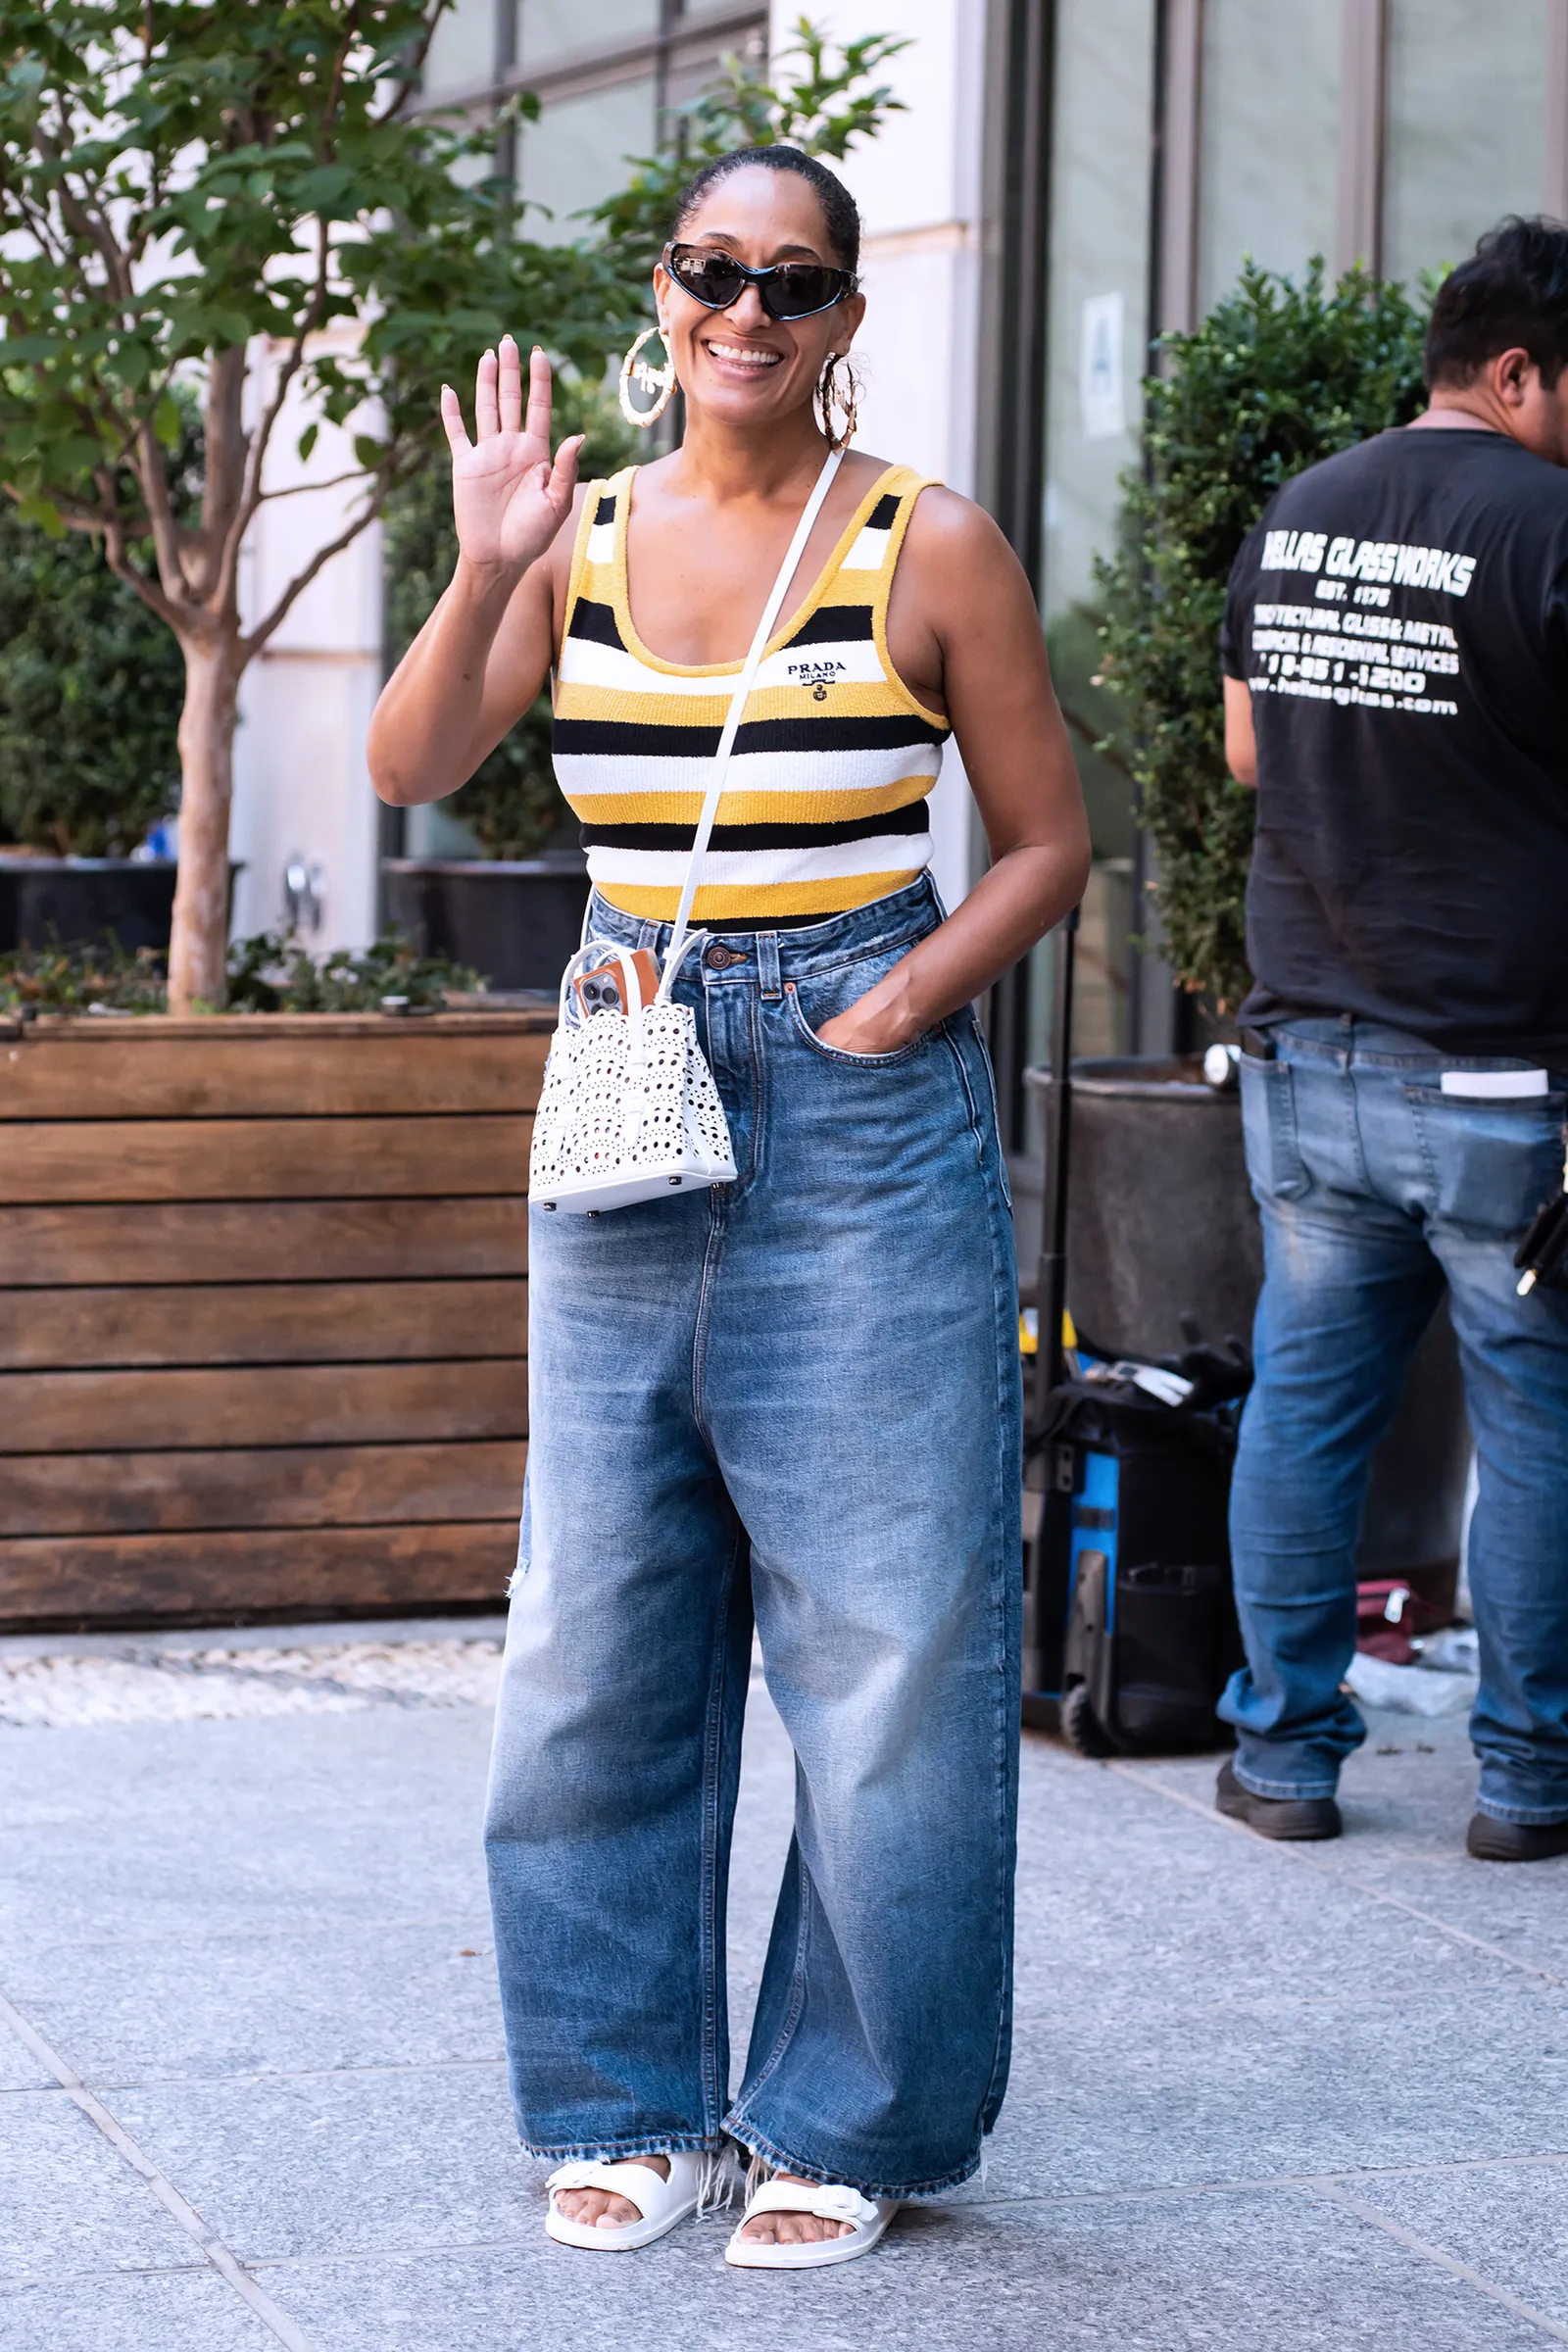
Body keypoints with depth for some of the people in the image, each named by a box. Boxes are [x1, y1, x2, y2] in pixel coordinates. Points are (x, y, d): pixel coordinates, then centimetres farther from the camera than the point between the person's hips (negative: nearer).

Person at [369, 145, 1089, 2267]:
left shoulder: (930, 546, -2)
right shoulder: (580, 533, 6)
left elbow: (1047, 842, 2)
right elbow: (409, 769, -2)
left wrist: (897, 1008, -10)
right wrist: (486, 571, -15)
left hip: (862, 1122, -3)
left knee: (882, 1640, 0)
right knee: (600, 1636, 7)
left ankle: (849, 2121, 14)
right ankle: (635, 2096, 21)